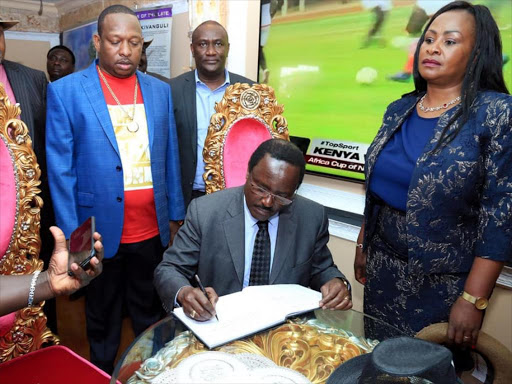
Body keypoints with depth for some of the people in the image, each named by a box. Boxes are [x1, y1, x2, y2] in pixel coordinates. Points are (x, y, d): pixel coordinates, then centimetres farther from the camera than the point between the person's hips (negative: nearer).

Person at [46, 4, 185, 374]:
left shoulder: (160, 91, 5)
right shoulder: (65, 91, -5)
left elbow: (170, 158, 8)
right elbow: (61, 170, -6)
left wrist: (176, 217, 8)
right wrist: (72, 238, -7)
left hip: (154, 232, 3)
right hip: (101, 234, -2)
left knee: (151, 316, 18)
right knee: (103, 322, 17)